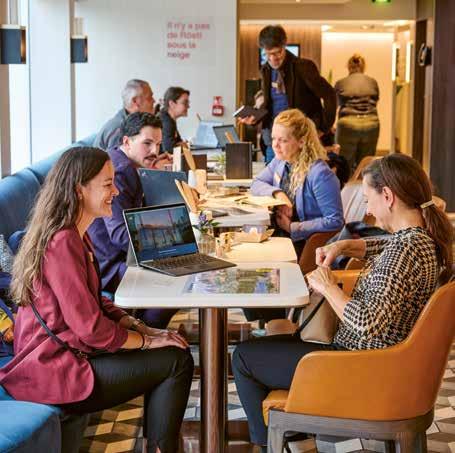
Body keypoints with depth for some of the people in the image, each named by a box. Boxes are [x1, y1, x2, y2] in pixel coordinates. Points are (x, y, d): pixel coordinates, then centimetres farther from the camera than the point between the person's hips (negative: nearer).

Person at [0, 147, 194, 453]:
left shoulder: (75, 234, 11)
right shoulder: (63, 244, -23)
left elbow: (96, 302, 15)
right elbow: (91, 328, -23)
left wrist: (141, 328, 2)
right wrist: (147, 341, -10)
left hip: (65, 352, 10)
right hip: (52, 370, -10)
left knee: (174, 350, 5)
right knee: (177, 361, -10)